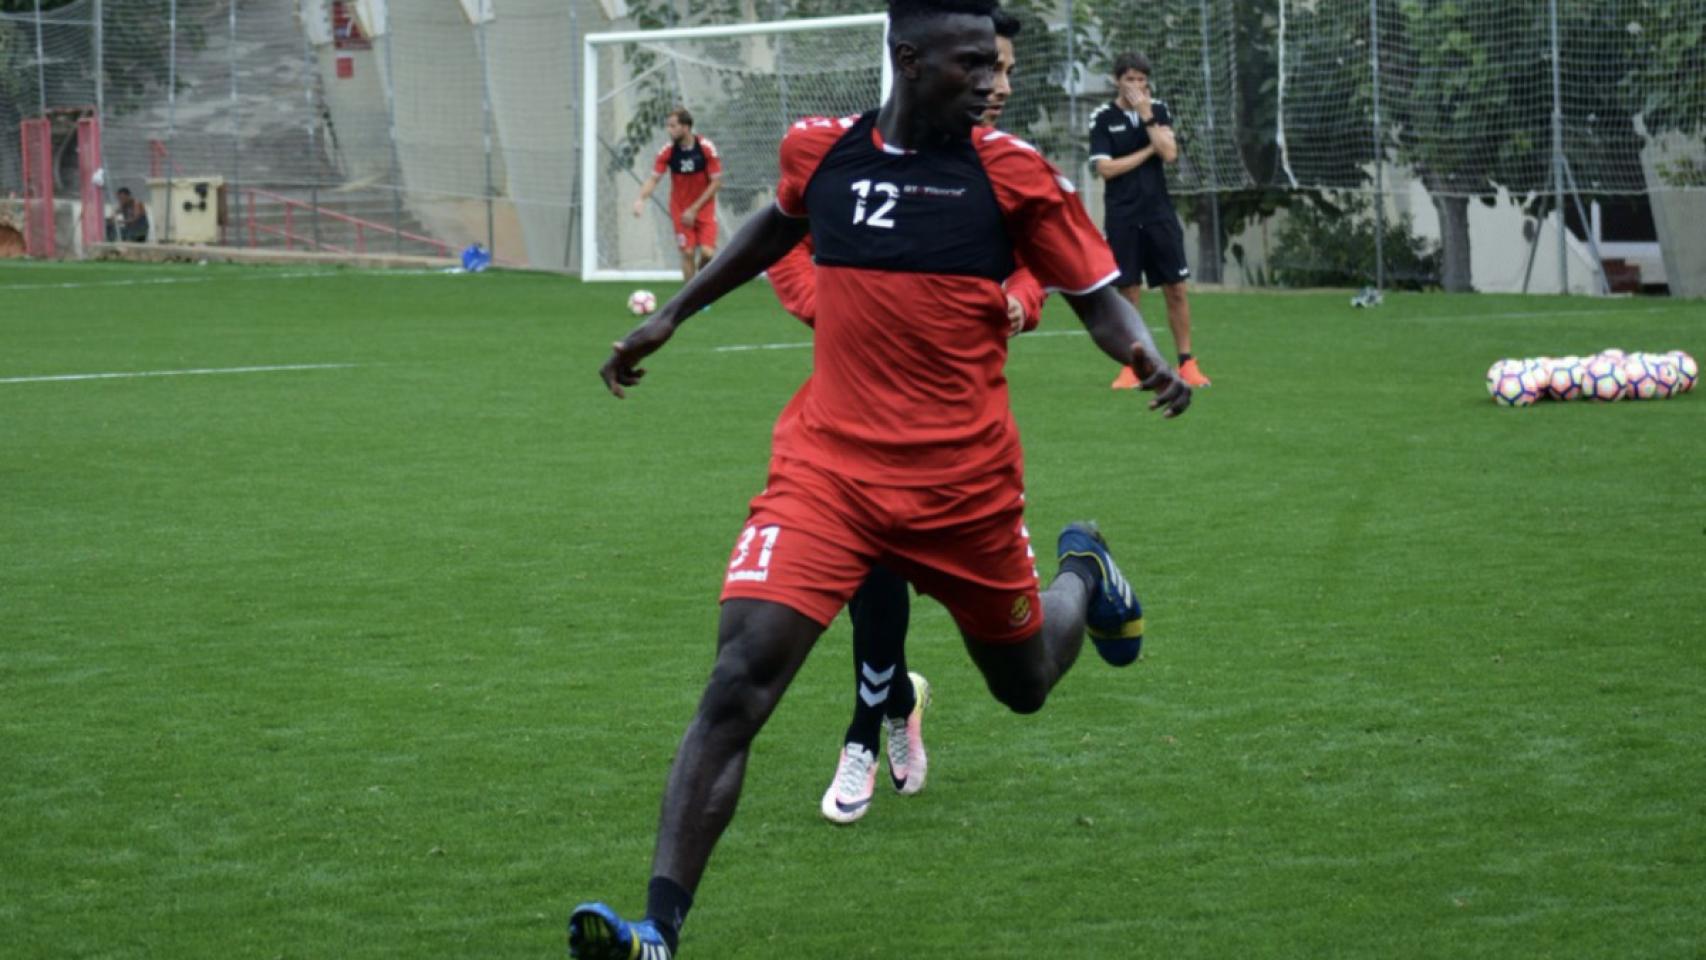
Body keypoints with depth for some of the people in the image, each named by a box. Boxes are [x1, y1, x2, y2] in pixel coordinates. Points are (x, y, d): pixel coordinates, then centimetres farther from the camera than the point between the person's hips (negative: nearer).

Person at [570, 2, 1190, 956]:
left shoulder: (1013, 173, -5)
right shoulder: (820, 151, 2)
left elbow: (1099, 296, -1)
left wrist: (1151, 362, -23)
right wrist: (672, 315, 31)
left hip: (964, 477, 0)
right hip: (828, 468, 0)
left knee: (1024, 684, 19)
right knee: (739, 679, -18)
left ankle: (1082, 571, 56)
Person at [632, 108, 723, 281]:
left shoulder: (706, 148, -15)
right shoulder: (668, 151, -10)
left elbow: (716, 182, -11)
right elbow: (654, 178, -11)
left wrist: (695, 209, -15)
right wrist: (641, 199, -33)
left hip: (704, 206, -1)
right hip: (680, 209, 1)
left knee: (707, 253, -13)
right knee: (688, 253, -6)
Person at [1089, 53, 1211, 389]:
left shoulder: (1158, 110, 5)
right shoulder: (1102, 118, -2)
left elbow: (1169, 153, -7)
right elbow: (1105, 168, -9)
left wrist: (1147, 118, -13)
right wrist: (1149, 150, -7)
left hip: (1160, 213, 2)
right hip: (1122, 218, -2)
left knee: (1176, 289, 1)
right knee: (1128, 292, 1)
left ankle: (1187, 362, 8)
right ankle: (1131, 366, 8)